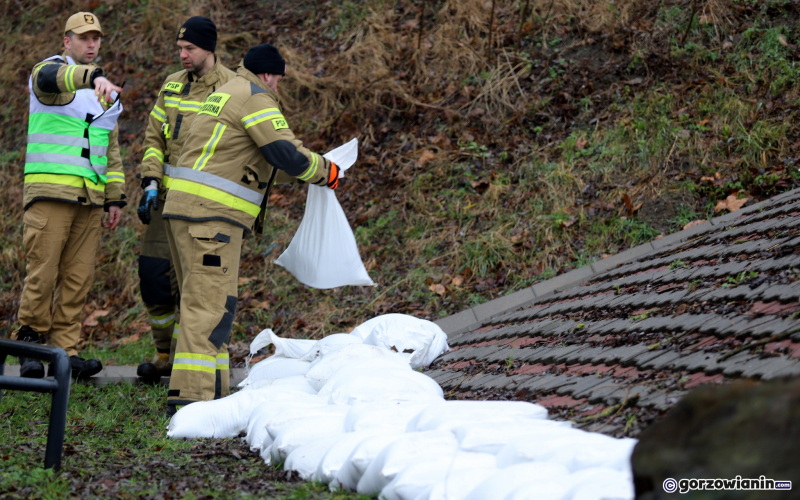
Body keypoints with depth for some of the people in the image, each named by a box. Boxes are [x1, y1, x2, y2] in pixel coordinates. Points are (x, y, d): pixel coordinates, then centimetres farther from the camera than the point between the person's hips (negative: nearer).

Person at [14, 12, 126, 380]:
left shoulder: (106, 94, 21)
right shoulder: (48, 70, 1)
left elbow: (111, 149, 25)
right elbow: (50, 79, -27)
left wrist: (115, 198, 17)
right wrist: (93, 76, -46)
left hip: (90, 197, 6)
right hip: (50, 192, -5)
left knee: (78, 278, 1)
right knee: (42, 273, -8)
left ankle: (65, 351, 3)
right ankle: (31, 342, 5)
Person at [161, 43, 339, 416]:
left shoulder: (227, 93, 25)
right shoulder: (255, 97, -6)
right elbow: (286, 153, -15)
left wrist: (304, 169, 29)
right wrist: (324, 171, 2)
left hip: (186, 206, 11)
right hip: (210, 214, -11)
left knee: (203, 303, 14)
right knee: (209, 304, -13)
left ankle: (212, 392, 19)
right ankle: (191, 395, -19)